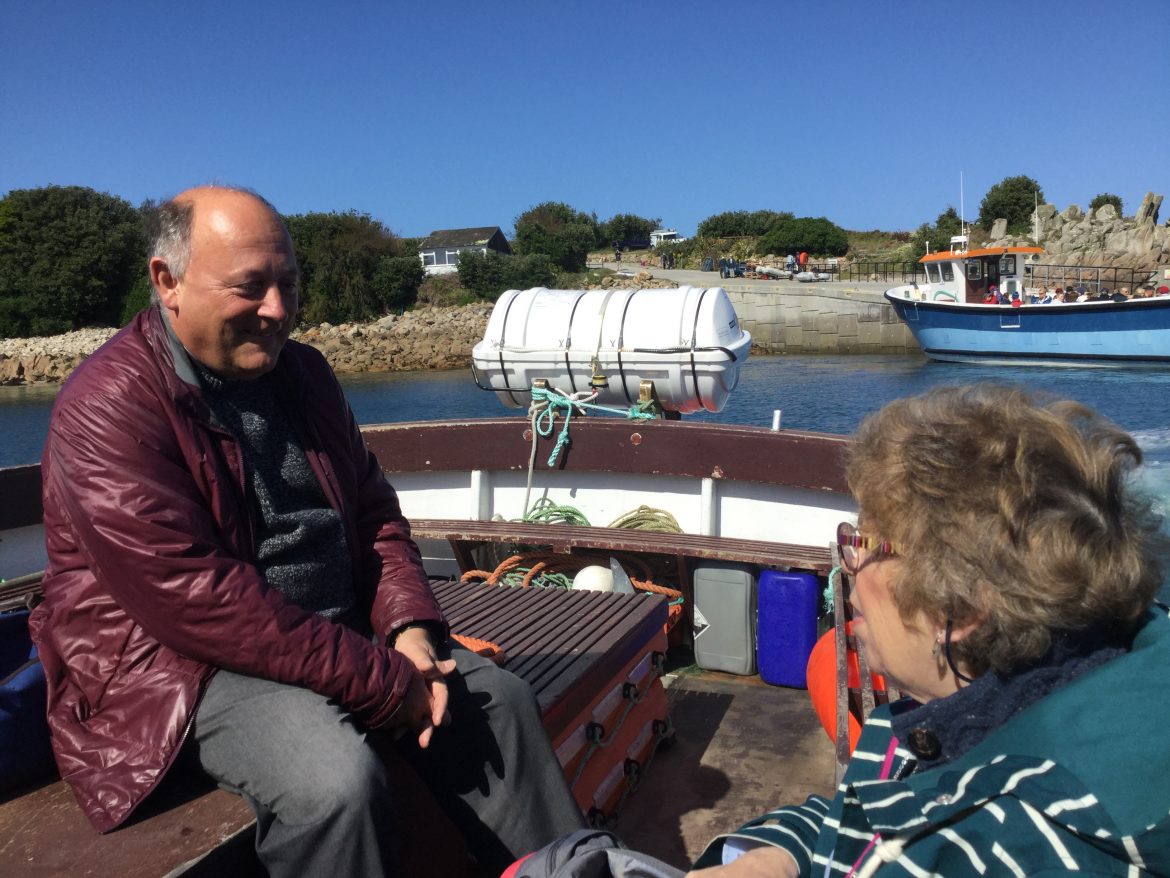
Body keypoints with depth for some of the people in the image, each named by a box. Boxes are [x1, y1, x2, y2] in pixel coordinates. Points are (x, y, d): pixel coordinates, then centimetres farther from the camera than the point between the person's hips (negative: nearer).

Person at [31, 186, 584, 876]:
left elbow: (375, 513, 10)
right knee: (340, 779, -31)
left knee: (499, 702, 0)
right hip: (177, 663, -7)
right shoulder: (109, 407, -17)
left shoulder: (304, 372, 8)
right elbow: (194, 600, -25)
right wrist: (384, 683, -24)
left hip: (337, 634, 7)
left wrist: (409, 628, -8)